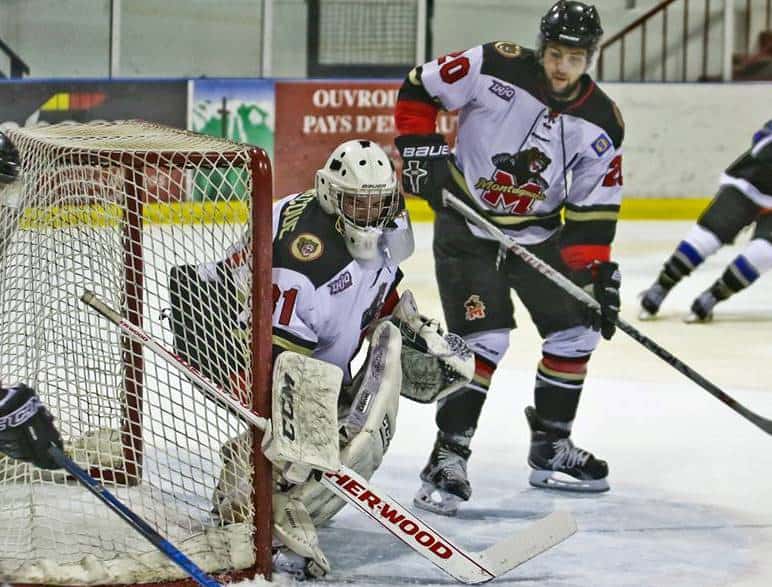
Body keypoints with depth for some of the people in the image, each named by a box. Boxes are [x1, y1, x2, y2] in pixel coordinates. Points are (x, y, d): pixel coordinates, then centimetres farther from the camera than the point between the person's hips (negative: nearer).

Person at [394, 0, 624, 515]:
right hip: (467, 225, -5)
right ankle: (449, 454, -8)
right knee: (484, 338, -17)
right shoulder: (494, 68, -18)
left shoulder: (601, 122, -7)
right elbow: (418, 90, -7)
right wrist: (421, 149, -15)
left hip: (538, 233, 5)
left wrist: (596, 270, -10)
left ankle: (551, 446, 21)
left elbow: (595, 207, -3)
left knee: (578, 330, 4)